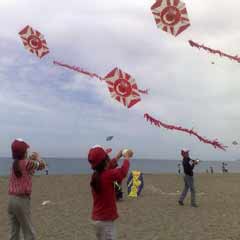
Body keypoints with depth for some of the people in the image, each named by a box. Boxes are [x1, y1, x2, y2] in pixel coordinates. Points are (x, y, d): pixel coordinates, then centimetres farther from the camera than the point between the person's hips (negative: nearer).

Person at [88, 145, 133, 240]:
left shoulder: (95, 176, 0)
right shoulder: (108, 175, -22)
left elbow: (108, 169, 15)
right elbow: (122, 171, -10)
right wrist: (127, 157, 5)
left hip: (97, 218, 8)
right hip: (106, 219, -8)